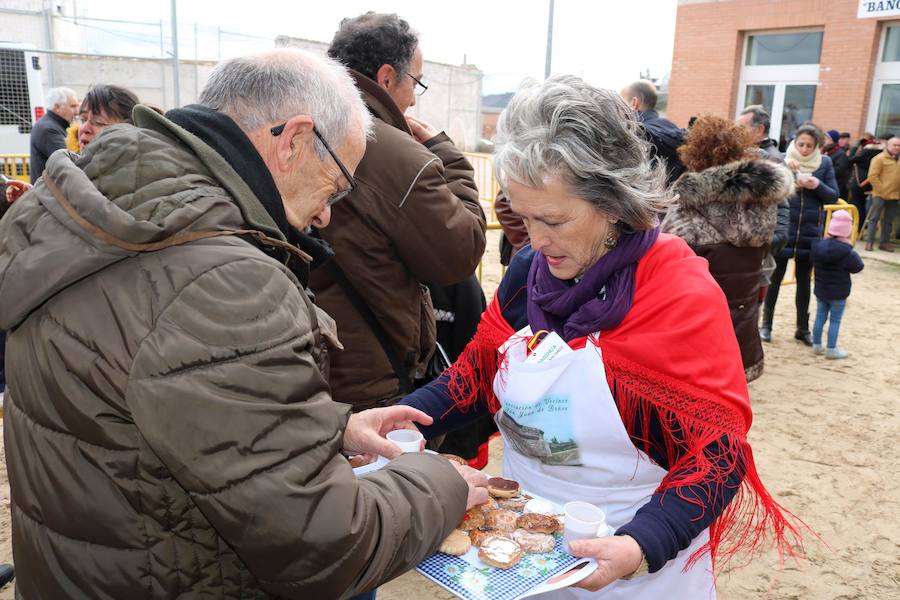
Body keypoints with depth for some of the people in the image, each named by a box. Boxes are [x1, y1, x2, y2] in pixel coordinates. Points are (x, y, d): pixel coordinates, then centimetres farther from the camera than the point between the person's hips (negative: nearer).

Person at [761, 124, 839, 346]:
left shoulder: (825, 163, 2)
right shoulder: (782, 159, -3)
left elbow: (834, 197, 2)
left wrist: (818, 185, -16)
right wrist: (783, 166, -27)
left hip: (810, 232, 2)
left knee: (804, 280, 12)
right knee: (775, 278, 7)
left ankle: (803, 328, 22)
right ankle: (766, 324, 19)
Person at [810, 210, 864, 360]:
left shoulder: (817, 246, -6)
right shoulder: (847, 253, -19)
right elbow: (858, 267, -6)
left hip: (820, 290, 5)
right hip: (838, 293, -5)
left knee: (820, 316, 16)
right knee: (835, 321, 4)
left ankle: (817, 345, 25)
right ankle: (831, 350, 10)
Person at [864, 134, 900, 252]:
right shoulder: (880, 158, -5)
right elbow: (872, 176, -11)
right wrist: (882, 190, -13)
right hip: (880, 195, -6)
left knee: (888, 220, 9)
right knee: (874, 219, -3)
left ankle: (884, 242, 16)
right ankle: (869, 242, 0)